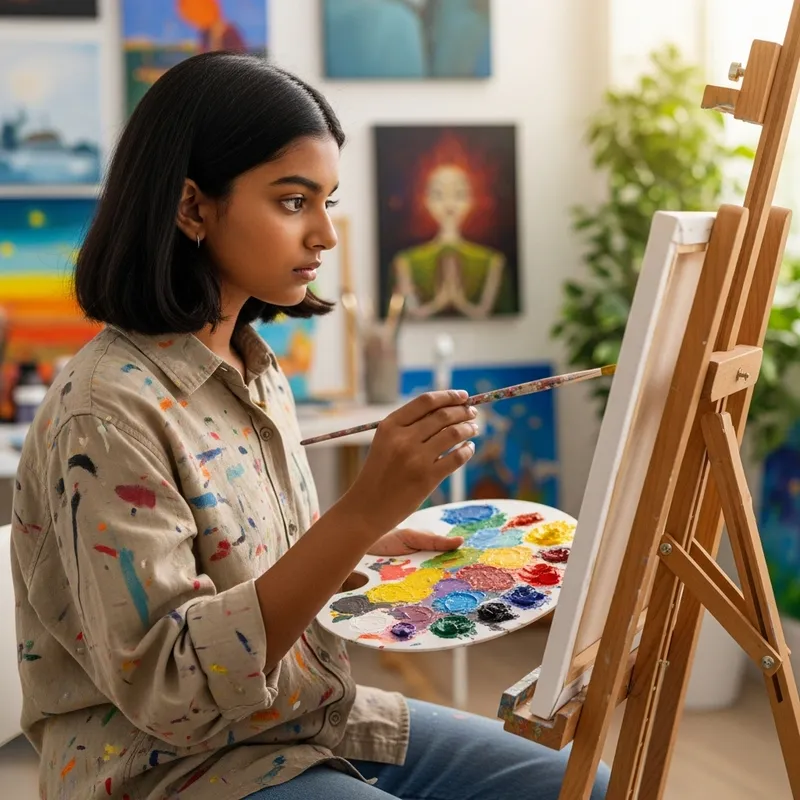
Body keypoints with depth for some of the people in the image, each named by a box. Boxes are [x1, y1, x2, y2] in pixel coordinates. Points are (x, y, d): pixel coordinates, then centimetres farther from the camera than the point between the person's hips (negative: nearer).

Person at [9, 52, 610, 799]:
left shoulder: (256, 371, 4)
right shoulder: (109, 411, -21)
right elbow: (167, 686, -26)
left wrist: (362, 544, 2)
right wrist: (360, 513, -33)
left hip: (317, 720, 8)